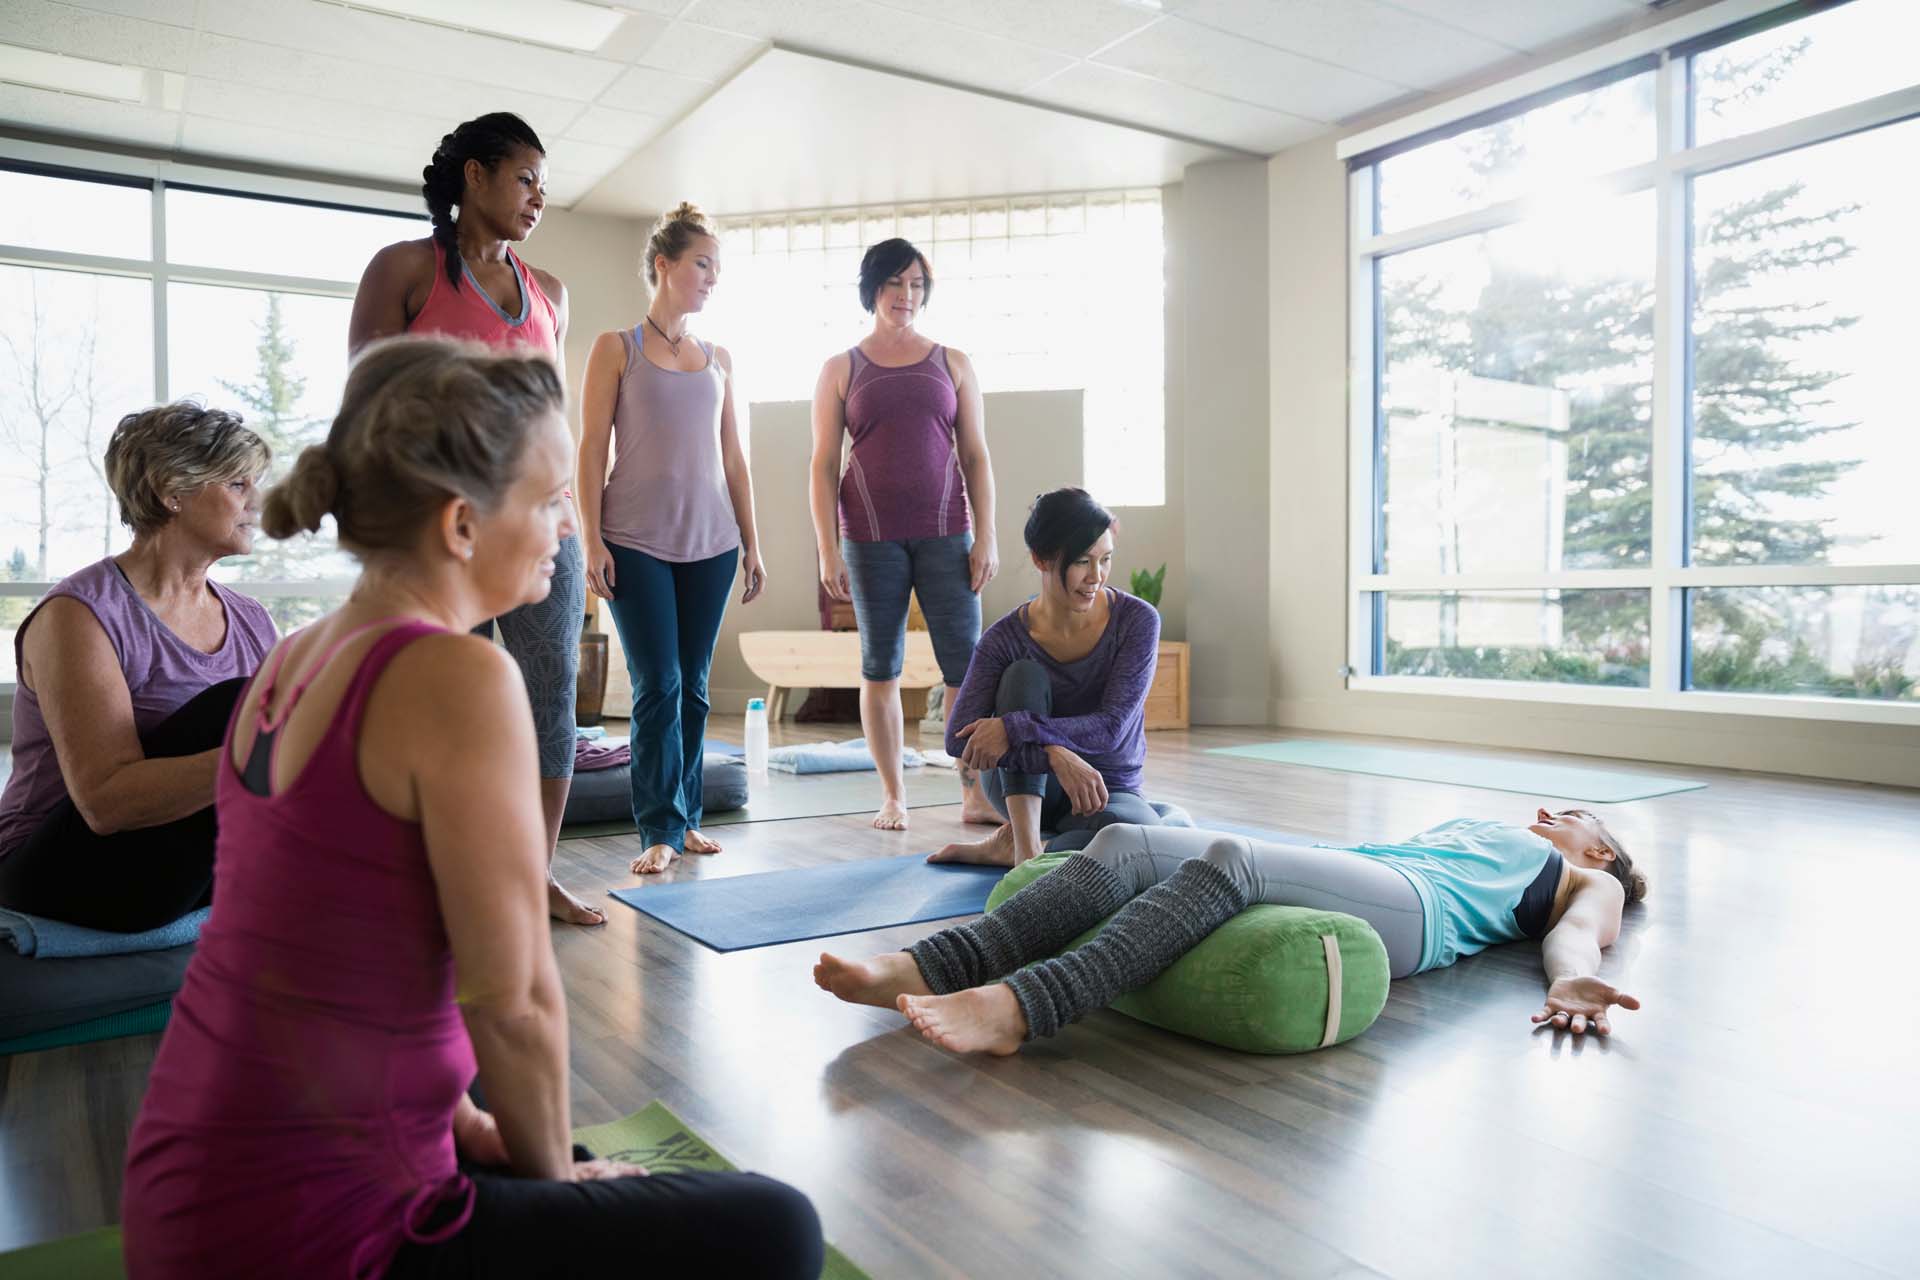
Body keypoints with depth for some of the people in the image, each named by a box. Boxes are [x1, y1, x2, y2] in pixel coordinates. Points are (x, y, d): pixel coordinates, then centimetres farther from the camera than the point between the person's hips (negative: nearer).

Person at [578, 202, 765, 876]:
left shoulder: (719, 358, 14)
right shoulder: (616, 348, 2)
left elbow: (734, 456, 14)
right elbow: (592, 448, -2)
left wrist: (750, 542, 10)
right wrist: (591, 540, -9)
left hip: (711, 542, 4)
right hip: (637, 541, -4)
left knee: (694, 686, 6)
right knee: (657, 686, -6)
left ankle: (687, 818, 15)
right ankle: (660, 829, 1)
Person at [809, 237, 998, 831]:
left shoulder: (952, 363, 11)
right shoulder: (839, 370, 8)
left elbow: (976, 456, 8)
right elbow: (823, 465, 4)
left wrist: (986, 535, -1)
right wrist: (827, 551, -4)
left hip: (944, 531, 1)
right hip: (871, 535, 0)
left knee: (966, 663, -4)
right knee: (880, 666, 4)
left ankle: (976, 794, 4)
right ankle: (893, 796, 13)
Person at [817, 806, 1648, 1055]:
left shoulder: (1591, 882, 28)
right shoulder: (1464, 827, 44)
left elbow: (1578, 931, 5)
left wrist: (1572, 978, -19)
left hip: (1416, 907, -6)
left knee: (1229, 858, -35)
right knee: (1127, 843, -19)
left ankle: (1017, 1010, -50)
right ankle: (922, 970, -33)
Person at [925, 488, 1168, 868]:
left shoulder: (1137, 619, -15)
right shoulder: (1005, 639, -14)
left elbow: (1112, 726, -23)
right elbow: (958, 738, -22)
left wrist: (1013, 727, -34)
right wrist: (1054, 754, -36)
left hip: (1106, 791, 0)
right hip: (1022, 785, 1)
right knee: (1025, 675, -28)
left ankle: (1009, 846, -14)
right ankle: (1027, 848, -31)